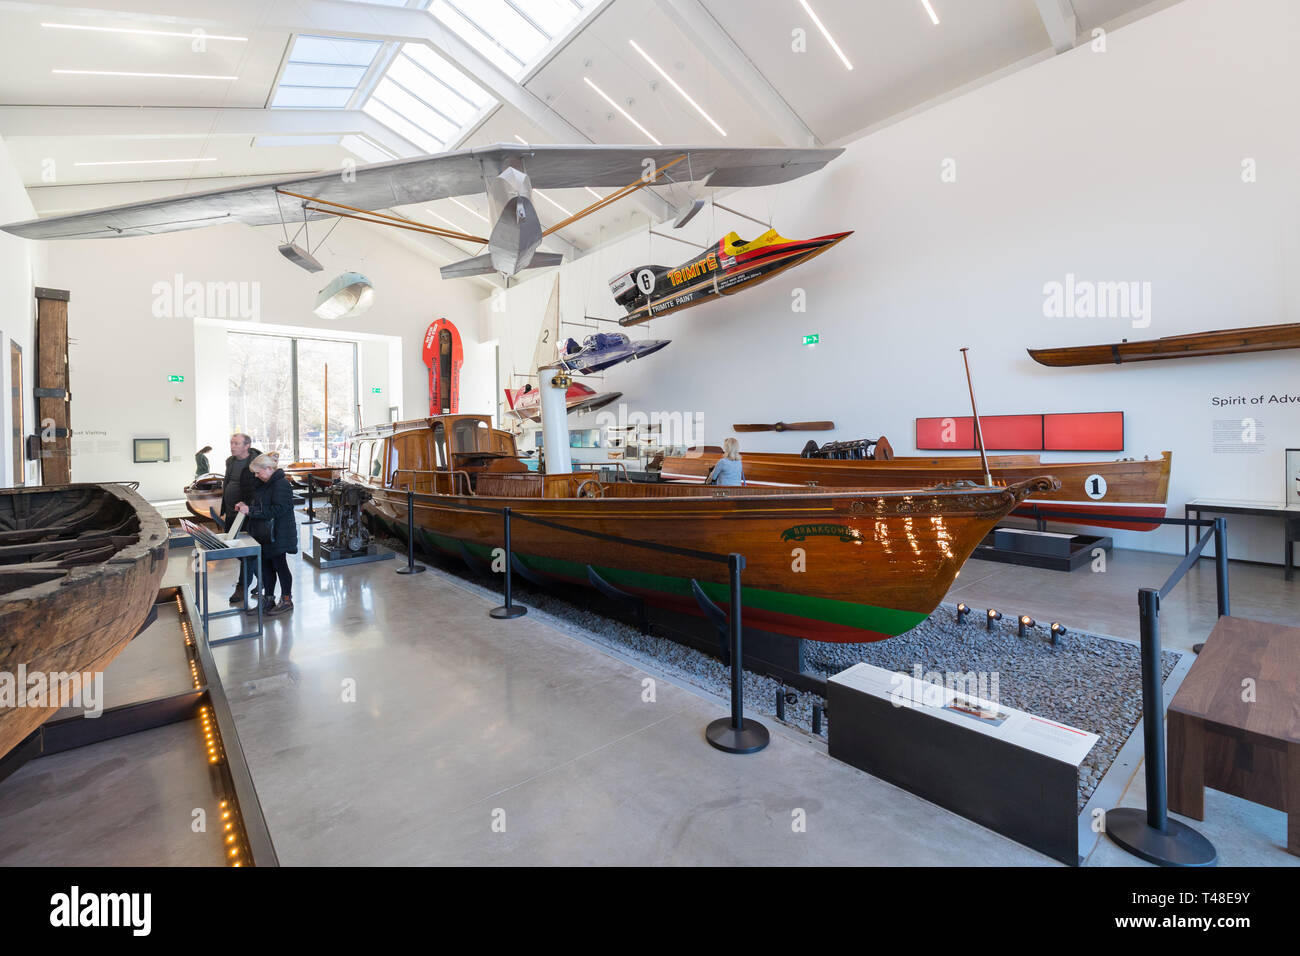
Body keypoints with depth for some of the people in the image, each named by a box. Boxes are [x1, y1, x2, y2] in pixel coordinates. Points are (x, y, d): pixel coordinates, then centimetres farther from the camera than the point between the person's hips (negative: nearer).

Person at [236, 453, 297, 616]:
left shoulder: (281, 485, -18)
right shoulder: (264, 483, 13)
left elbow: (277, 510, -25)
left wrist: (250, 510, -23)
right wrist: (246, 505, 5)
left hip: (278, 535, -9)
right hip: (264, 535, 9)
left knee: (280, 566, 1)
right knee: (266, 566, 14)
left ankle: (286, 601, 13)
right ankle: (268, 600, 26)